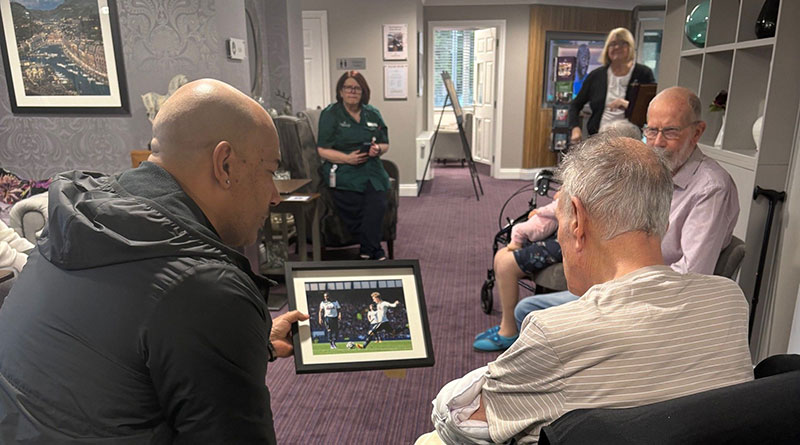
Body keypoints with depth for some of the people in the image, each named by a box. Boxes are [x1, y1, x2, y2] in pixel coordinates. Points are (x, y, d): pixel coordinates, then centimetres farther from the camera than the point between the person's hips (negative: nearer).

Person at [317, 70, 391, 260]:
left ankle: (367, 252, -12)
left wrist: (378, 149, -4)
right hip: (343, 172, -3)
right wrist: (347, 158, -14)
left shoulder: (373, 114, 19)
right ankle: (375, 251, -8)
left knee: (376, 205, -27)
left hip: (371, 169, 3)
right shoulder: (330, 114, 6)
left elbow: (385, 144, 21)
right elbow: (323, 150, 0)